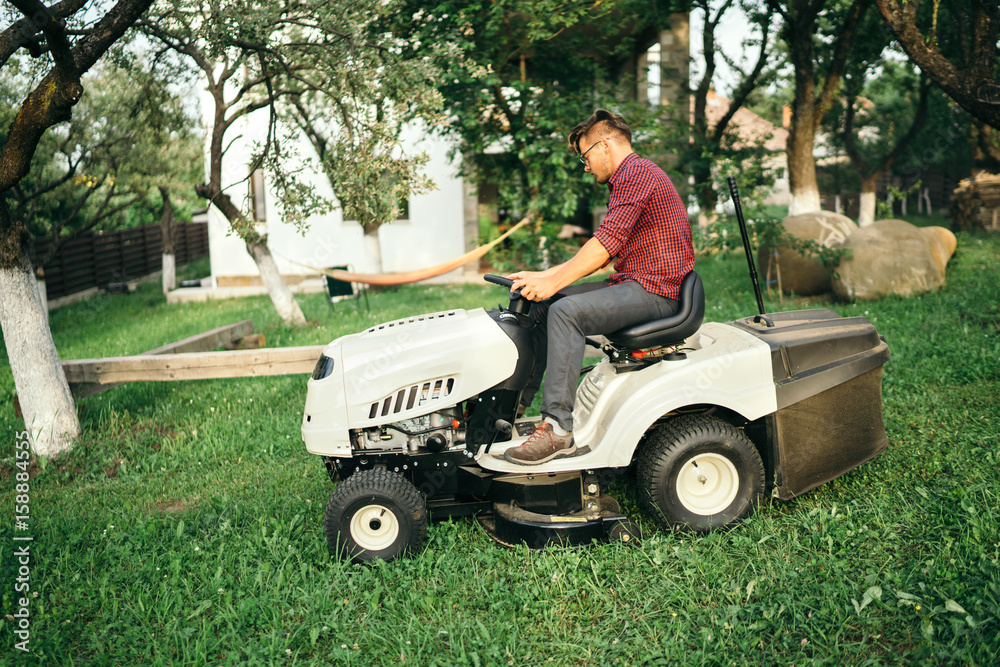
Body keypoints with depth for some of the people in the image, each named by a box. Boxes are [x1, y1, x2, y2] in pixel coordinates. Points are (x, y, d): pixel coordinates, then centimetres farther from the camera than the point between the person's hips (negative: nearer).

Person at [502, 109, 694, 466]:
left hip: (654, 290, -11)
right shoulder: (626, 180, 25)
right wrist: (542, 277, 12)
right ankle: (516, 400, 8)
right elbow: (599, 255, 21)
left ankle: (558, 429, -31)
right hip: (632, 286, 11)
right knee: (540, 304, 6)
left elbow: (607, 241, -23)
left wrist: (553, 282, -24)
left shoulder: (636, 173, -10)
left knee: (565, 311, -28)